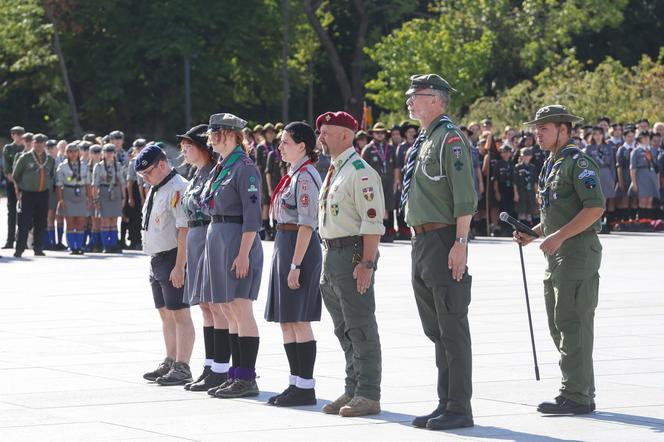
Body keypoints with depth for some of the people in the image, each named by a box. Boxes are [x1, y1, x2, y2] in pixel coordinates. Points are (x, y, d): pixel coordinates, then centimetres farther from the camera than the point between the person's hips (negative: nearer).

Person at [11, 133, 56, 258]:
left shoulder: (50, 160, 9)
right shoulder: (25, 158, -1)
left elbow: (52, 175, 23)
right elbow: (15, 175, 6)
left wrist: (48, 187, 14)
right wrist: (17, 191, 6)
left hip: (43, 195, 4)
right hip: (27, 194, -4)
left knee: (41, 223, 6)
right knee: (25, 222, -8)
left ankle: (38, 248, 15)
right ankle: (19, 249, -7)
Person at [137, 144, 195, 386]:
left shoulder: (178, 188, -16)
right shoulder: (156, 189, 15)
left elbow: (184, 230, -21)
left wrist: (179, 266, -24)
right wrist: (154, 262, 19)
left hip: (173, 259, -10)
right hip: (157, 259, 10)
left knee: (179, 314, -7)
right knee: (165, 314, 15)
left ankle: (182, 368, -6)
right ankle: (170, 363, 23)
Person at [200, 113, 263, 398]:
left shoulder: (244, 168, -12)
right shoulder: (220, 168, 16)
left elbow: (252, 216, -17)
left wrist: (244, 254, -21)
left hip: (238, 241, -10)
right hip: (217, 240, 10)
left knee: (241, 310, -8)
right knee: (228, 311, 11)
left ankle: (247, 380, -6)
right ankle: (236, 375, 17)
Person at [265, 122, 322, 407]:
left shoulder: (305, 177, -14)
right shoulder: (294, 175, 15)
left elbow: (306, 225, -19)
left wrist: (295, 265, -21)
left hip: (299, 246, -10)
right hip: (285, 244, 10)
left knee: (298, 320, -6)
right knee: (287, 321, 11)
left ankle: (305, 387, -2)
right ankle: (297, 384, 16)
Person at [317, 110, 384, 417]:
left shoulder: (360, 172, -13)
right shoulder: (334, 171, 17)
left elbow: (372, 222, -18)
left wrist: (366, 263, -23)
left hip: (353, 254, -10)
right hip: (332, 254, 10)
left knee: (360, 328, -6)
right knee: (344, 330, 14)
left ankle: (368, 395, -3)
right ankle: (353, 391, 21)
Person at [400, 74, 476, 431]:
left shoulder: (451, 139, -12)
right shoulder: (424, 141, 17)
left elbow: (465, 197, -18)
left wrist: (460, 243, -23)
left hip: (444, 243, -10)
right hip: (422, 242, 10)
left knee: (452, 330, -6)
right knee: (435, 330, 13)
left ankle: (459, 408, -3)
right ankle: (446, 403, 19)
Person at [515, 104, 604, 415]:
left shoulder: (578, 162, -11)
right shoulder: (551, 165, 19)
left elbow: (595, 207, -20)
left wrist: (559, 236, -23)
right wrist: (533, 234, 12)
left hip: (578, 253, -10)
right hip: (556, 257, 10)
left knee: (573, 325, -11)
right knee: (559, 326, 12)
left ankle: (576, 396, -9)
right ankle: (583, 393, 18)